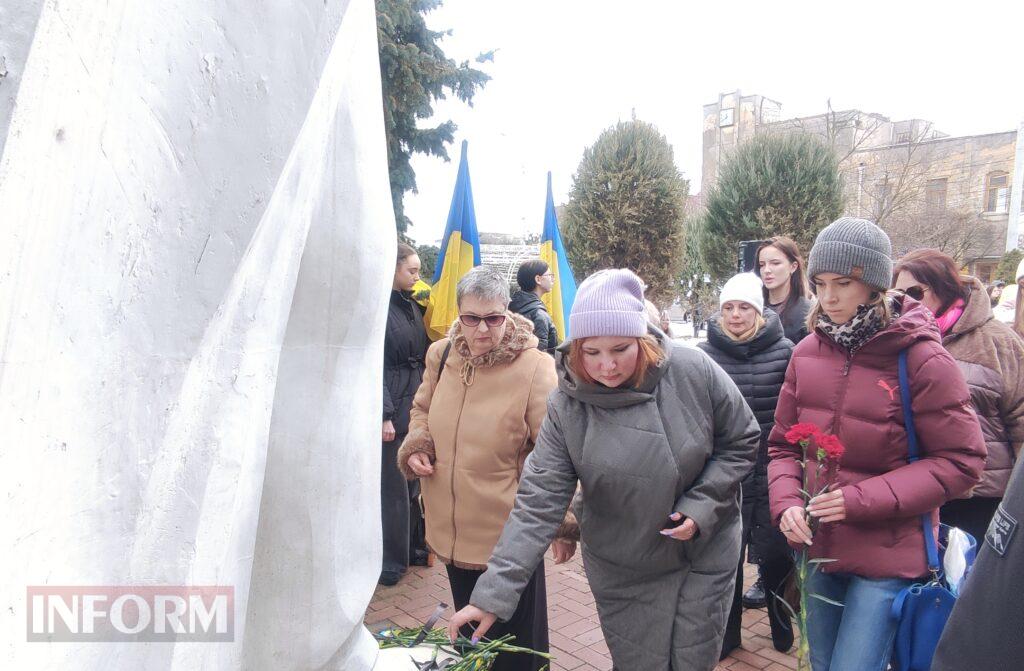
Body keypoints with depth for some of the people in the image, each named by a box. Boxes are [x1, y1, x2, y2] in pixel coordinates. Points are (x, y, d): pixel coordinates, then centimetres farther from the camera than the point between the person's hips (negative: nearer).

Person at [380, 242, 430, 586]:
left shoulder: (411, 305, 12)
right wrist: (384, 416, -17)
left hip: (416, 406, 7)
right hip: (393, 407, -7)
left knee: (415, 482, 15)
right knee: (393, 487, 2)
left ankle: (414, 548, 30)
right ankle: (391, 561, 16)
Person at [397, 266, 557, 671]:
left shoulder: (535, 368, -18)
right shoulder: (441, 355, -2)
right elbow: (422, 409, 16)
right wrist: (415, 446, -2)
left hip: (508, 534, -5)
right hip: (452, 528, 5)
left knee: (512, 638, 13)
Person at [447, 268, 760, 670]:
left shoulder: (695, 372, -18)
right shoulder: (567, 405, -17)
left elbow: (740, 442, -3)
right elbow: (539, 502, -18)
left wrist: (701, 506, -15)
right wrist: (492, 594, -24)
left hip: (706, 555, 1)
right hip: (621, 573, 0)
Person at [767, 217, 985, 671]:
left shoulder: (921, 358, -15)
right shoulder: (807, 353, -1)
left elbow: (960, 461, -13)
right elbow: (783, 444, 6)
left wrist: (862, 500, -21)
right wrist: (786, 503, -11)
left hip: (888, 557, -5)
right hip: (818, 547, 5)